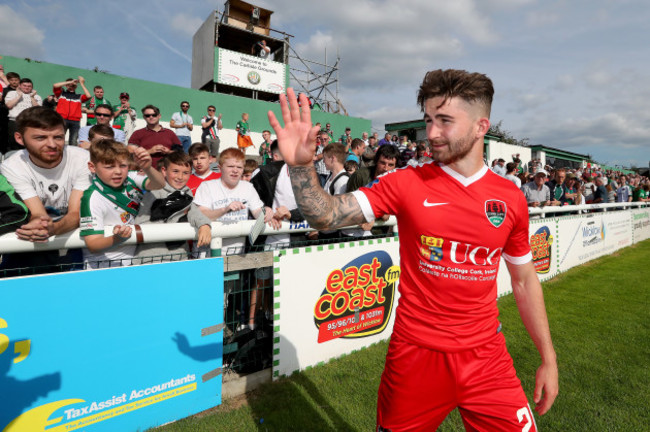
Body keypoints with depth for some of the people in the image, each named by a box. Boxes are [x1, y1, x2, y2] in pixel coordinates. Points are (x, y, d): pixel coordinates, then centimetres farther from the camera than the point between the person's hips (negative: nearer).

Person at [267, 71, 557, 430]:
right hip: (415, 354, -1)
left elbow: (524, 281, 8)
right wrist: (301, 165, -33)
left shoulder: (511, 198, -2)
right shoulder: (407, 182, -9)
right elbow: (327, 216, -16)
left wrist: (548, 358, 12)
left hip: (486, 358, 2)